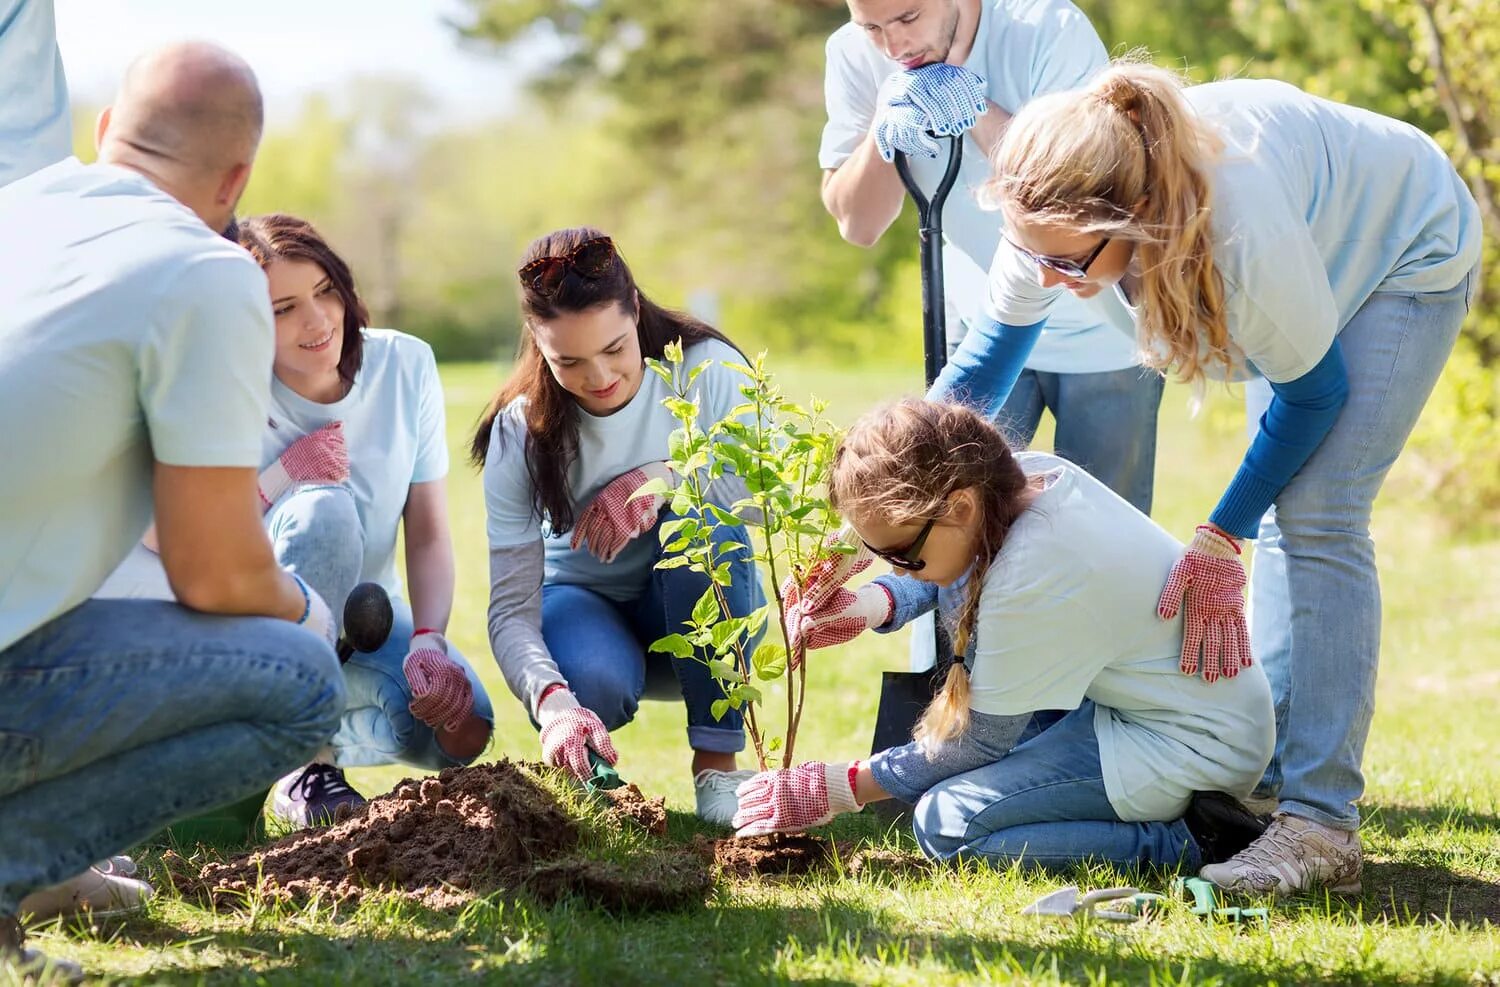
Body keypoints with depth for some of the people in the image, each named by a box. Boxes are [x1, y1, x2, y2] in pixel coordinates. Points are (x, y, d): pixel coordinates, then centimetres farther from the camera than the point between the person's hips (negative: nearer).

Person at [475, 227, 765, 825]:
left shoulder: (706, 367, -19)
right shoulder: (521, 433, -18)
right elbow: (511, 607, -23)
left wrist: (668, 477, -38)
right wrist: (554, 703, -42)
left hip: (703, 606, 1)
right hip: (583, 601, -1)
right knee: (592, 684, -37)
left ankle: (717, 762, -24)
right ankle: (577, 768, 2)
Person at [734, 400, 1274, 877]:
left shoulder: (1031, 580, -27)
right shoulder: (1032, 474, -4)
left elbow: (981, 742, -15)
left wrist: (839, 788, -9)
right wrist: (868, 604, -3)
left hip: (1188, 744, -9)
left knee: (946, 823, -15)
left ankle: (1186, 841, -13)